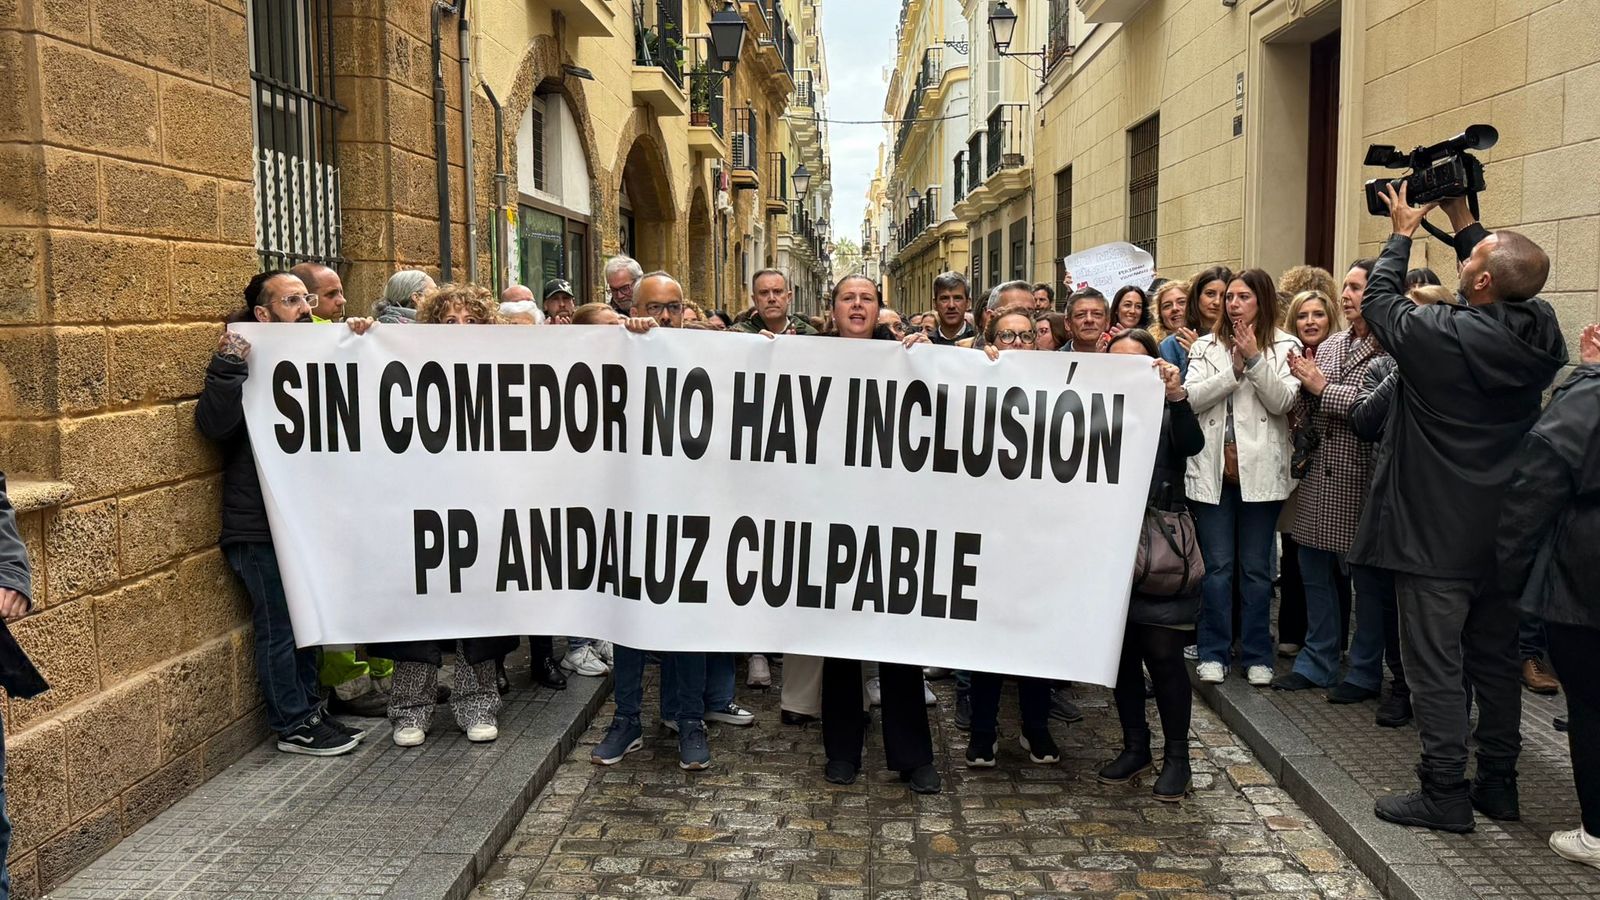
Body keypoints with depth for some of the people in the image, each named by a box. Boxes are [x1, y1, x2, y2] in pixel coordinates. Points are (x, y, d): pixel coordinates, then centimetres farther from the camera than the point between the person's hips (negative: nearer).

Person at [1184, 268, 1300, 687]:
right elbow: (1191, 398, -5)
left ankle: (1257, 655, 17)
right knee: (1217, 566, 6)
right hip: (1212, 468, 1)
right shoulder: (1206, 346, 8)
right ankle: (1214, 652, 14)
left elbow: (1283, 402, -8)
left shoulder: (1284, 347, 4)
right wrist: (1235, 369, -13)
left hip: (1260, 471, -1)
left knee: (1257, 568, 7)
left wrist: (1254, 359, -16)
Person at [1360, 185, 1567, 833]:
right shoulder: (1541, 333, -4)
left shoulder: (1439, 335, -21)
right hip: (1505, 533, 7)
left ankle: (1444, 795, 6)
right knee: (1496, 660, 16)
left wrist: (1404, 232, 11)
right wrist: (1461, 220, 21)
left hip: (1436, 533, -6)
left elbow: (1378, 300, -3)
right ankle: (1497, 785, 27)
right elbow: (1507, 295, 19)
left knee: (1435, 666, 1)